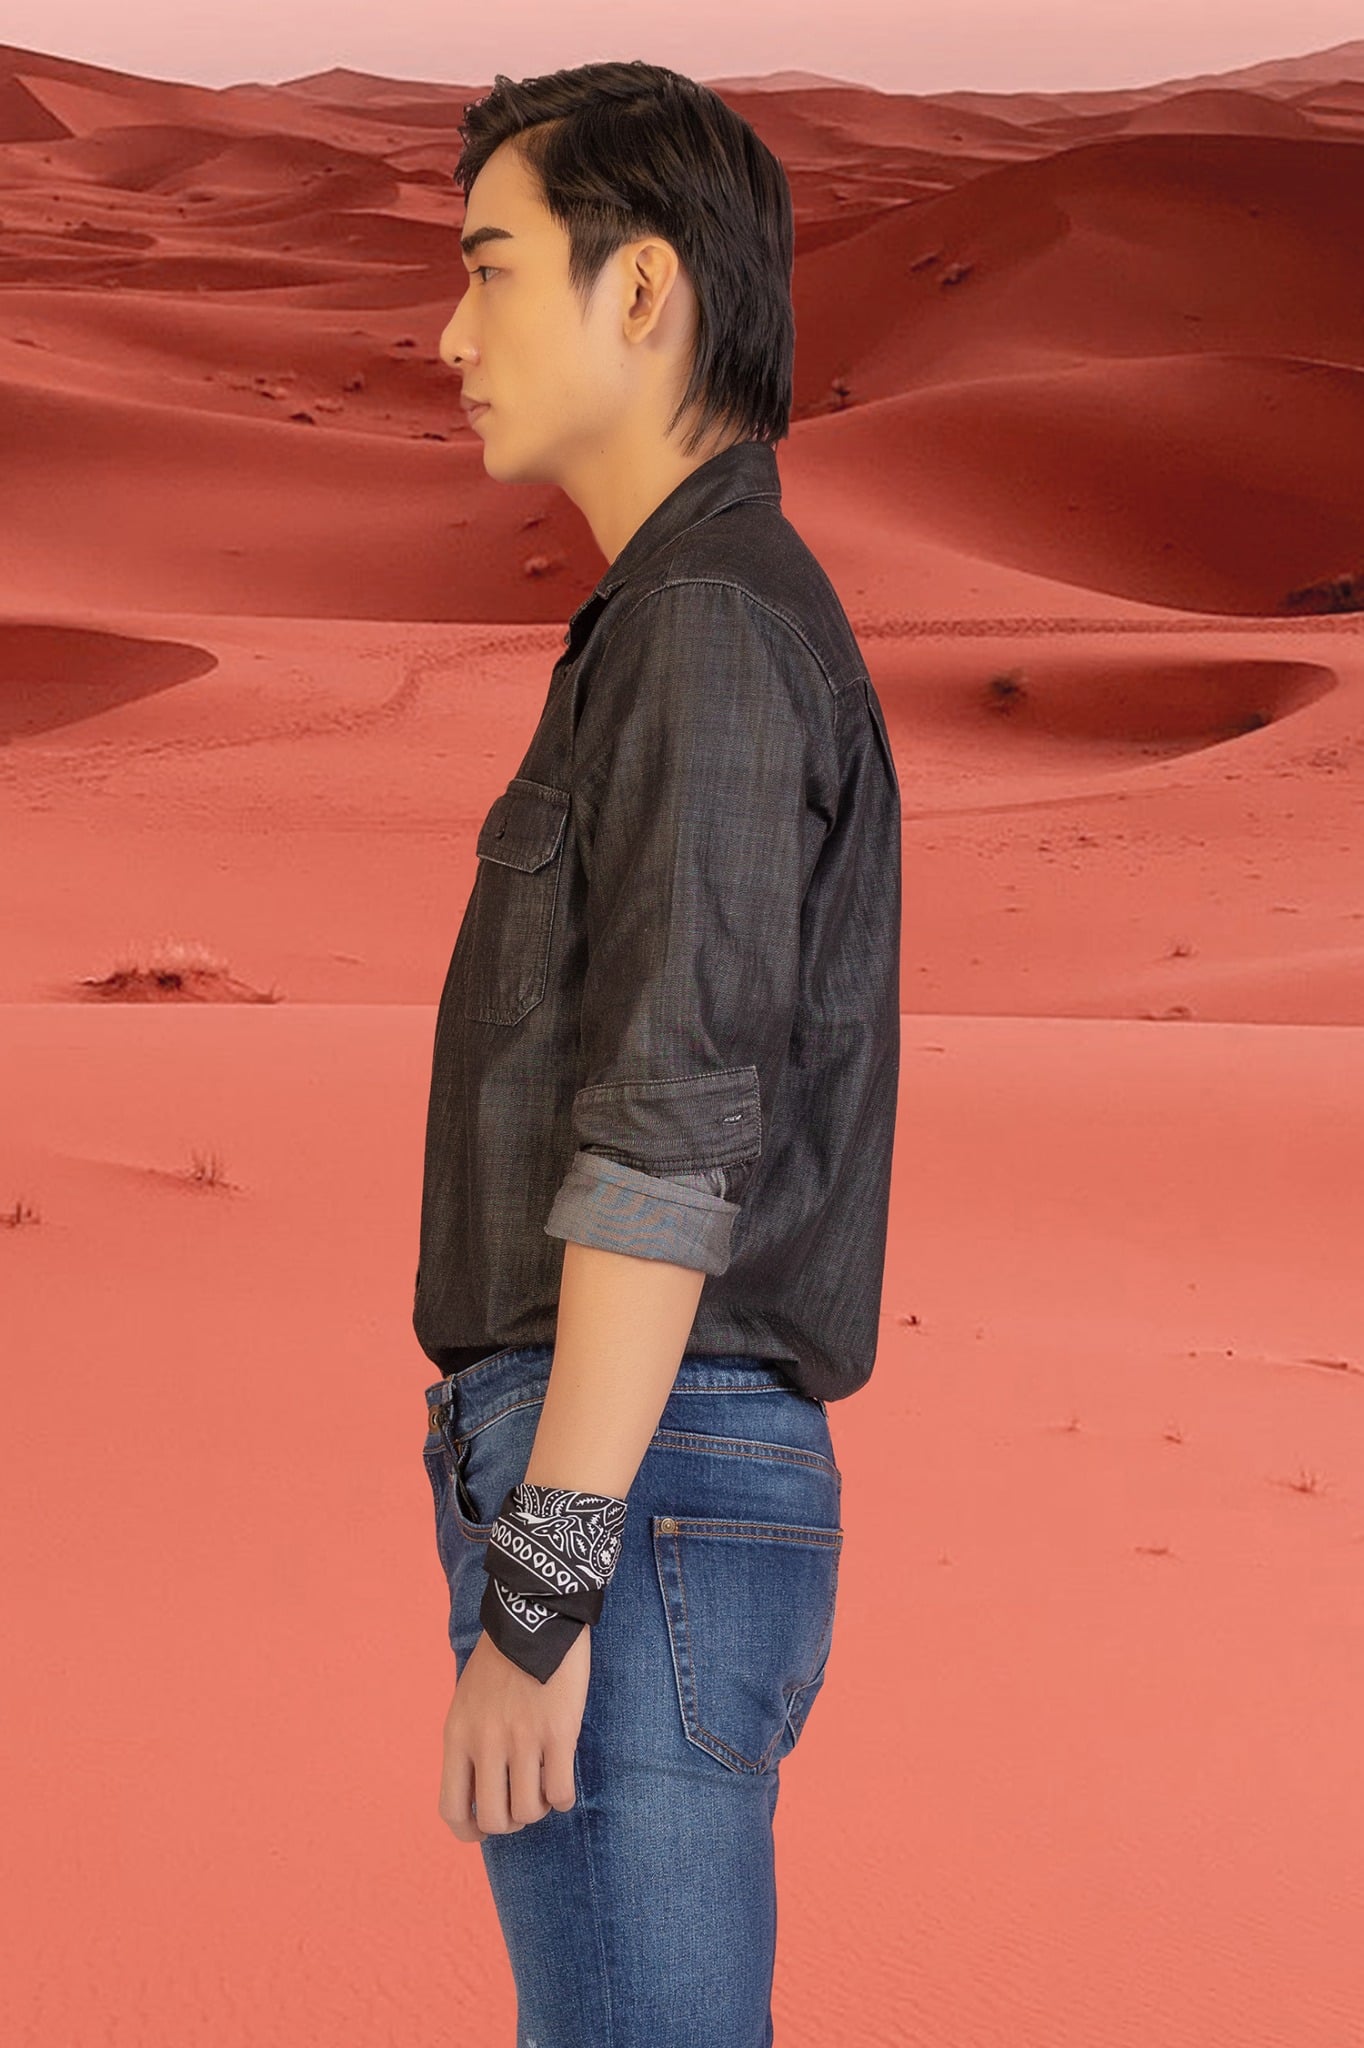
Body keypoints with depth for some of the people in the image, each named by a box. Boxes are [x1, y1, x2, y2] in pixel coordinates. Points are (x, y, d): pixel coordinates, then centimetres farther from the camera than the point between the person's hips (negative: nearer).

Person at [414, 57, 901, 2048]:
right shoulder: (721, 637, 20)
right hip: (668, 1496, 10)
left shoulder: (710, 628, -13)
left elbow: (671, 1136, -21)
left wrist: (536, 1596, -23)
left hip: (623, 1507, -10)